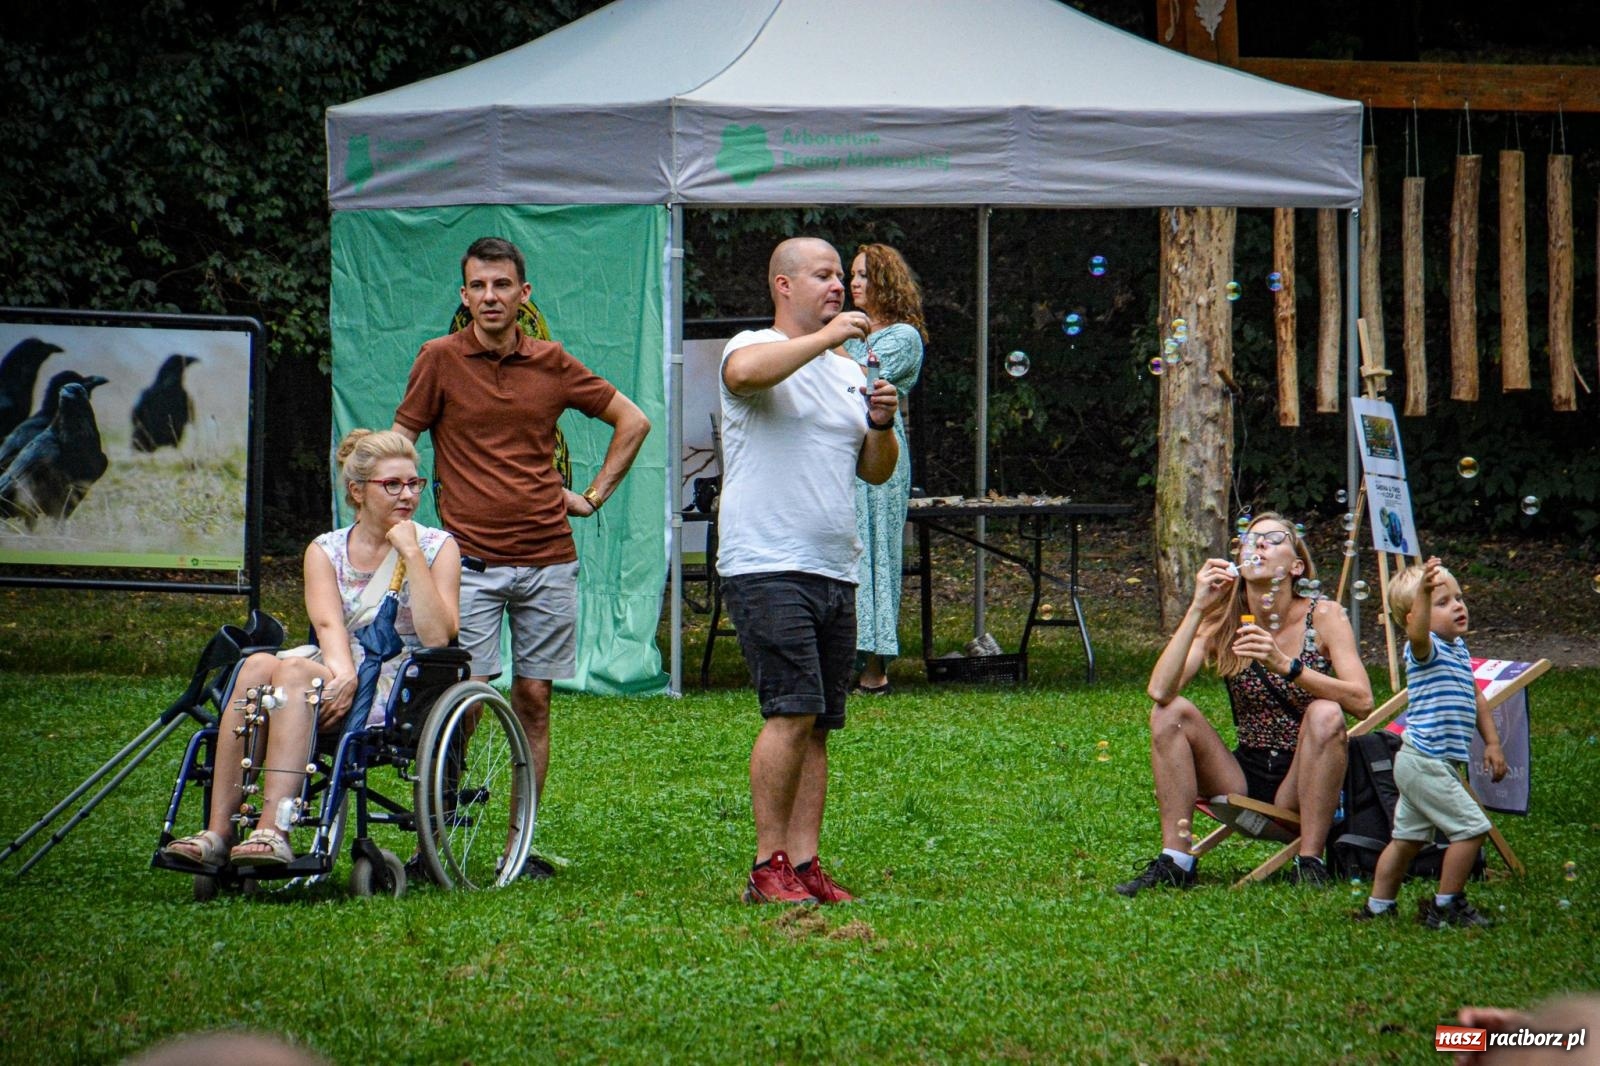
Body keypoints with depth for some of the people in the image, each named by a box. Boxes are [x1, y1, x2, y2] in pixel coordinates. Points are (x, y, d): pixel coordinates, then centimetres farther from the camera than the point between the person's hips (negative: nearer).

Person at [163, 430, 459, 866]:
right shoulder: (326, 551, 14)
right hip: (340, 674, 4)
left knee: (295, 671, -33)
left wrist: (410, 554, -11)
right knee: (257, 666, -29)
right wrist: (342, 673, -25)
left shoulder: (437, 547, 6)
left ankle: (273, 832, -47)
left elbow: (436, 637, -8)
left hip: (400, 689, -4)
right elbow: (328, 623, -5)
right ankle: (218, 832, -36)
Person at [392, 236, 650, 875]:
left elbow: (633, 421, 18)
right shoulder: (441, 360, 1)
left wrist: (595, 493, 12)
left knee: (534, 702, 3)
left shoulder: (551, 364, 7)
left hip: (547, 559, 3)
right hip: (470, 560, -3)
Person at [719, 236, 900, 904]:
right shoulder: (755, 347, -1)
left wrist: (881, 427, 2)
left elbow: (876, 473, 22)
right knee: (794, 712, -16)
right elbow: (745, 373, -27)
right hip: (767, 567, -7)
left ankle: (803, 862, 6)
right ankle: (768, 866, -12)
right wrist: (827, 336, -21)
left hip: (835, 573, 7)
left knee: (818, 725, 4)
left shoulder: (846, 372, 21)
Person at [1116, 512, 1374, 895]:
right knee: (1171, 712, -16)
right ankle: (1175, 860, -17)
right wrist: (1197, 609, -21)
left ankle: (1310, 862, -26)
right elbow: (1160, 691, -17)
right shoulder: (1222, 622, -2)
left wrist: (1285, 666, -33)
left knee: (1325, 714, -30)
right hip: (1244, 781, 3)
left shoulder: (1322, 616, -8)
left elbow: (1362, 700, -22)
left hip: (1305, 782, -3)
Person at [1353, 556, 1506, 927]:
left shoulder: (1459, 647, 13)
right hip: (1426, 763, -9)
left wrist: (1491, 742, 19)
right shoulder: (1426, 650, -16)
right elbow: (1418, 633, -41)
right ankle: (1445, 905, 0)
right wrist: (1423, 592, -58)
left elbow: (1474, 697, 24)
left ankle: (1378, 907, 23)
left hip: (1419, 764, 9)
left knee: (1408, 838, 16)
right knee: (1472, 828, -8)